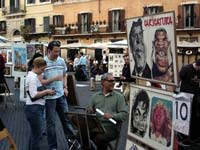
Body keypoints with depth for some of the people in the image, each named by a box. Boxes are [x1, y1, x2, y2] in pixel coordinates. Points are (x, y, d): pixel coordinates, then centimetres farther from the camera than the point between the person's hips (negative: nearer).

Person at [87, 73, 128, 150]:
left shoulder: (119, 96, 6)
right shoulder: (95, 96, 17)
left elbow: (124, 114, -1)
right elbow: (88, 110, 19)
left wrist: (112, 116, -18)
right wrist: (89, 111, -5)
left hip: (110, 126, -3)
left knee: (99, 138, -33)